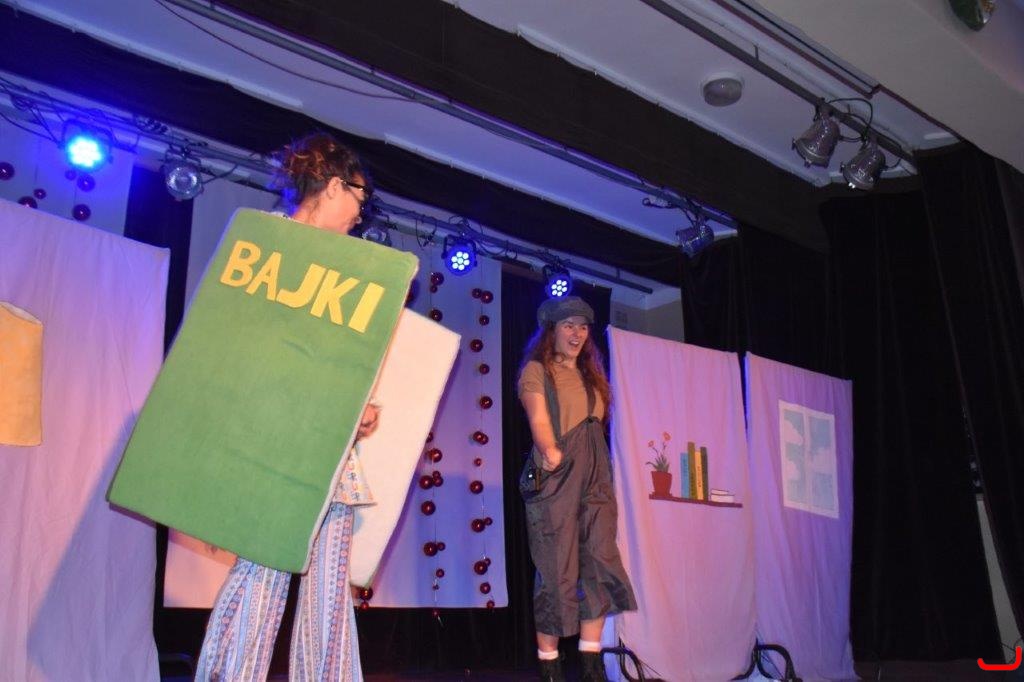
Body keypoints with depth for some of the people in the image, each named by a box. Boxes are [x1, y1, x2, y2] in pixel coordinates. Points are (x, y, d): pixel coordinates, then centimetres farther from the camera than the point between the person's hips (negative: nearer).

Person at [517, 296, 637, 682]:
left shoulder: (591, 376, 23)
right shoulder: (536, 371, 3)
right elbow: (538, 418, -13)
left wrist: (603, 475, 14)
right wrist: (551, 451, -31)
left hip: (594, 479, 6)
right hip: (556, 479, -6)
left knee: (600, 564, -3)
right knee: (557, 570, -5)